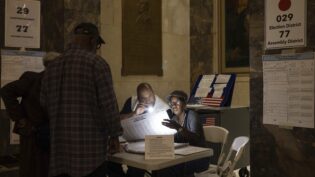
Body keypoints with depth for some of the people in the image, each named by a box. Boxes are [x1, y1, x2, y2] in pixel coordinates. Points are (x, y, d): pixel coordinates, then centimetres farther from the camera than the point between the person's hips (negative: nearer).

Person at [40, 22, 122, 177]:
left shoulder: (51, 67, 10)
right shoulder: (97, 63, -8)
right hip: (90, 144, -5)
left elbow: (44, 105, 15)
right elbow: (108, 103, -11)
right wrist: (114, 135, -3)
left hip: (60, 144, 6)